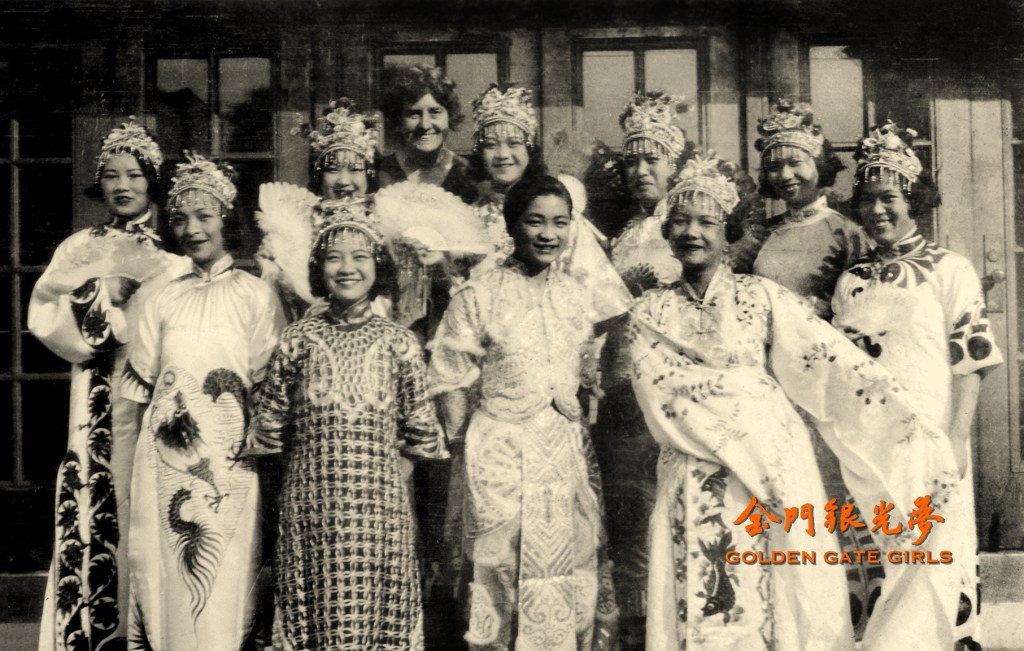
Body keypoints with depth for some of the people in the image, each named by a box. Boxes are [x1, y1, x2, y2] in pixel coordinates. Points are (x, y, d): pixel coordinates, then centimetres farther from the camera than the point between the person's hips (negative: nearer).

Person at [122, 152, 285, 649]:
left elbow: (270, 383, -2)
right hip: (165, 456, 3)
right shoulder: (164, 299, 8)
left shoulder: (254, 295, -1)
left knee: (223, 577, 1)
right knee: (166, 570, 6)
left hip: (228, 459, -3)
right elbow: (141, 382, 11)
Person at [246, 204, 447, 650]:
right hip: (310, 500, 0)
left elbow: (420, 432, 8)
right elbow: (269, 428, 7)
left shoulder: (399, 343, 2)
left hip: (379, 500, 0)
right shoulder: (298, 339, 2)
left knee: (381, 614, 4)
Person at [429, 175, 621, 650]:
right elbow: (450, 382, -4)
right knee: (502, 570, 4)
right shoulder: (478, 297, -7)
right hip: (503, 449, -4)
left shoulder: (578, 295, 6)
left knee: (576, 568, 9)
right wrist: (464, 444, -6)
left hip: (567, 448, 4)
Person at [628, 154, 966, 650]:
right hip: (693, 491, 1)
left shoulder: (761, 297, 4)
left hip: (775, 472, -1)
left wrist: (916, 437, -12)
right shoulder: (650, 314, 8)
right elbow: (661, 398, -4)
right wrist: (743, 391, -13)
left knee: (785, 606, 1)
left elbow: (833, 366, -4)